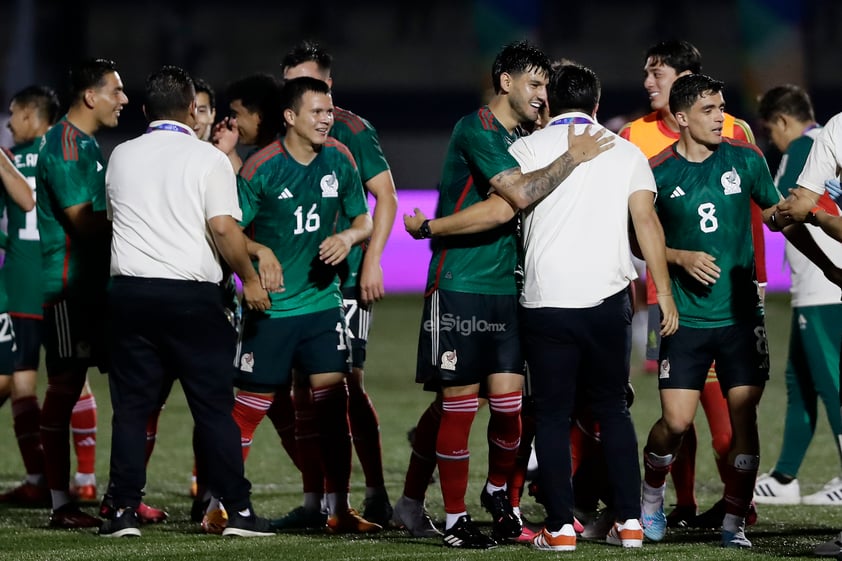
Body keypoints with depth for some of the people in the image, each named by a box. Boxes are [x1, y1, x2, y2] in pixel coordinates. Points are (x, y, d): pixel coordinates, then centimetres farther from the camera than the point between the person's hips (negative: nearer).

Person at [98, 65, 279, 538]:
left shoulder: (121, 157, 10)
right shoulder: (208, 158, -4)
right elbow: (223, 228, -11)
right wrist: (250, 277, 3)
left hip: (130, 290, 3)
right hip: (191, 295, -3)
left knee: (132, 406, 6)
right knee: (214, 406, 1)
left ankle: (124, 511, 2)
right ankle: (239, 511, 1)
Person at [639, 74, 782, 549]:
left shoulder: (745, 160, 2)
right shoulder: (659, 173, -3)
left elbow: (779, 214, 16)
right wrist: (682, 258, -10)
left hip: (741, 313, 2)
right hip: (686, 315, -2)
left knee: (744, 415, -4)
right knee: (676, 421, -6)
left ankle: (735, 522, 8)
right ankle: (652, 495, 22)